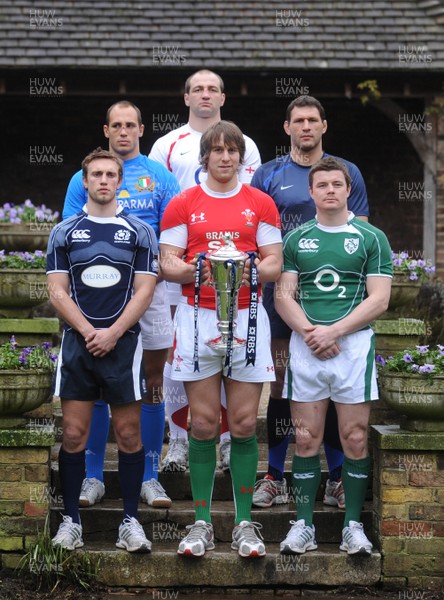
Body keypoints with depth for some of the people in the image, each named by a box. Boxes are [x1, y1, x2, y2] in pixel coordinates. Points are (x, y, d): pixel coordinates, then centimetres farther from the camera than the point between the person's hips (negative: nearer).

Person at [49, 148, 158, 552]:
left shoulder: (139, 232, 5)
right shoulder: (65, 232, 8)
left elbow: (144, 291, 0)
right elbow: (58, 292, 3)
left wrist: (112, 333, -11)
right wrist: (88, 332, -10)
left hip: (123, 341, -1)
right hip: (77, 342, 1)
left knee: (129, 434, 0)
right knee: (74, 434, 0)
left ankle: (130, 520, 8)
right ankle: (71, 519, 9)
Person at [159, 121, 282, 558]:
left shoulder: (261, 204, 8)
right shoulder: (182, 205, 7)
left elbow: (275, 264, 5)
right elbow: (167, 263, 3)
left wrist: (251, 271, -16)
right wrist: (194, 270, -18)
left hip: (246, 317, 0)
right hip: (197, 318, 0)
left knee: (244, 424, 1)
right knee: (203, 425, 1)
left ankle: (244, 524, 9)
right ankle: (202, 523, 9)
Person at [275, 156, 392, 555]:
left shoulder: (372, 238, 3)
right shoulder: (296, 239, 10)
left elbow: (379, 300, -4)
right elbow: (283, 296, 6)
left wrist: (333, 331, -13)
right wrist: (310, 332, -11)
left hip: (354, 345, -2)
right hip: (305, 347, 2)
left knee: (355, 440, 1)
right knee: (306, 440, 3)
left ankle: (353, 526, 10)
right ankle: (304, 524, 10)